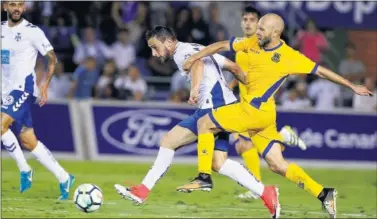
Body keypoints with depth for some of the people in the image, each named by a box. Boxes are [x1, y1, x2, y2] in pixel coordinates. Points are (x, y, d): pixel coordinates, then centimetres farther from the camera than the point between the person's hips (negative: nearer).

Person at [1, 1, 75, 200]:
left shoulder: (32, 32, -8)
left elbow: (52, 58, -3)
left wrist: (45, 85, -11)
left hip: (23, 88, -6)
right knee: (28, 141, 5)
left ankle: (24, 170, -10)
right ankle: (64, 178, 13)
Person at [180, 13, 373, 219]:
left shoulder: (290, 57, -9)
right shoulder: (252, 44, 7)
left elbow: (321, 71, -1)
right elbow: (222, 46, 17)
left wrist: (353, 87, 4)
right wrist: (195, 57, 9)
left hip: (256, 110, -7)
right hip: (258, 114, 7)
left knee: (204, 123, -3)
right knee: (278, 165, 7)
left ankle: (204, 177, -1)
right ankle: (323, 194, 8)